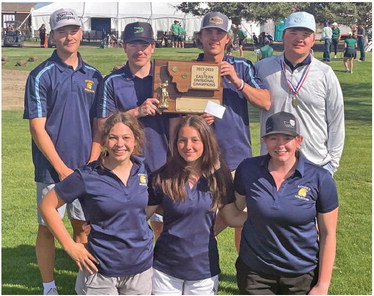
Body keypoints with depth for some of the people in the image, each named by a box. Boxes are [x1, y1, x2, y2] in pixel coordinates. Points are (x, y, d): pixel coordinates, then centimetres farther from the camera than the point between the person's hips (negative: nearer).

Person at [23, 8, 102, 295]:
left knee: (83, 226, 12)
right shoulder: (41, 75, -6)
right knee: (48, 227, 5)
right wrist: (62, 168, -12)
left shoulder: (93, 76, 8)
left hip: (87, 167, 4)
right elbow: (37, 128, -9)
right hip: (52, 168, -4)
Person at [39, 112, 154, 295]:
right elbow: (47, 206, -7)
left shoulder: (142, 169, -1)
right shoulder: (87, 177, -14)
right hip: (101, 271, -4)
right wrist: (70, 246, -8)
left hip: (141, 267, 4)